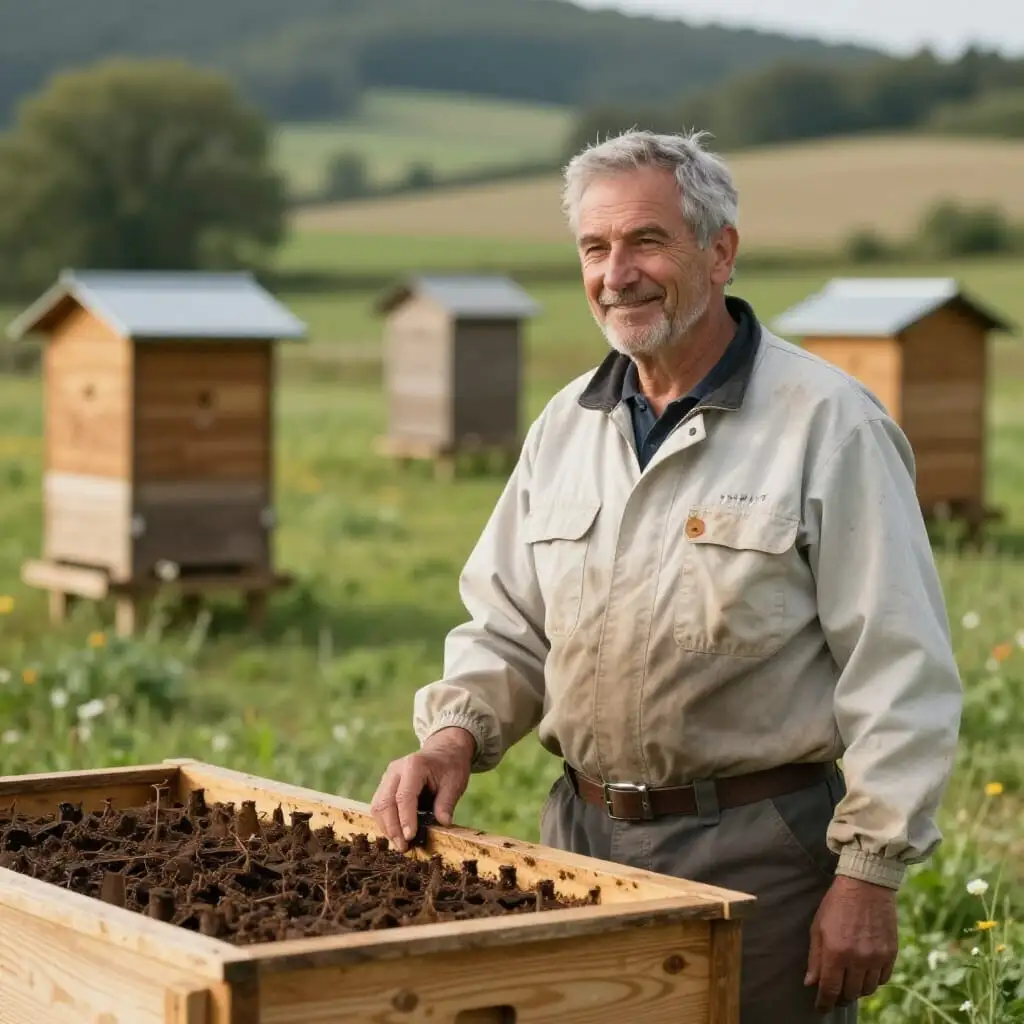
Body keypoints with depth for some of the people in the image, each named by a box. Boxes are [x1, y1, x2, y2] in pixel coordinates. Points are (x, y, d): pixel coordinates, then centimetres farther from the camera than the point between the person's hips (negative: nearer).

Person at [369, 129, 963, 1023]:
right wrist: (457, 733, -4)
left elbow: (900, 674, -12)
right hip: (581, 832, 6)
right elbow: (508, 628, 16)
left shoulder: (828, 424, -10)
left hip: (757, 848, -5)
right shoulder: (565, 425, 9)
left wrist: (870, 875, -14)